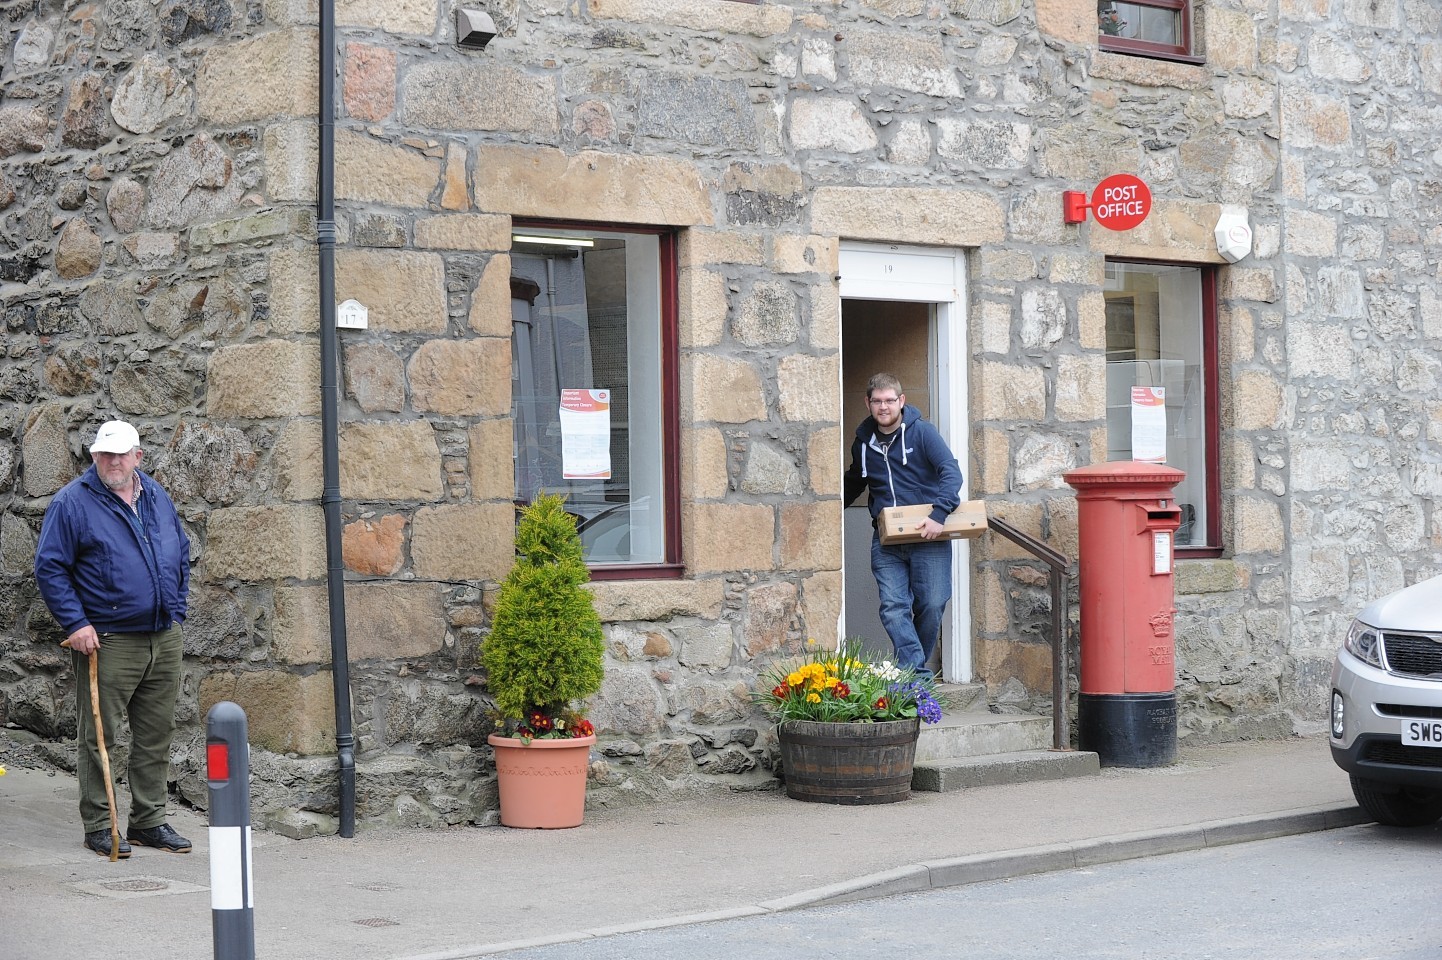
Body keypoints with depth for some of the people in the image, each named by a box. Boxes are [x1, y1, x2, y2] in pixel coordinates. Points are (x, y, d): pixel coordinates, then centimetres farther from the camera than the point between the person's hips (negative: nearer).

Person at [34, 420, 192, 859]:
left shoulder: (156, 497, 12)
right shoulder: (72, 503, -6)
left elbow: (182, 554, 23)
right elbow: (49, 568, -7)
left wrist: (176, 609, 15)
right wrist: (75, 624, -14)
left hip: (164, 641, 6)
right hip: (107, 642, -6)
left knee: (156, 734, 10)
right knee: (98, 736, -1)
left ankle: (149, 820, 19)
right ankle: (98, 825, 7)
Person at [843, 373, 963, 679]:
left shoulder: (922, 432, -3)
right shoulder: (863, 442, 11)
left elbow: (952, 473, -12)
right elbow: (853, 483, 30)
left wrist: (939, 515, -23)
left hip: (928, 537, -3)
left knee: (931, 605, -3)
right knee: (893, 608, -11)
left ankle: (918, 667, 17)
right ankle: (918, 674, -14)